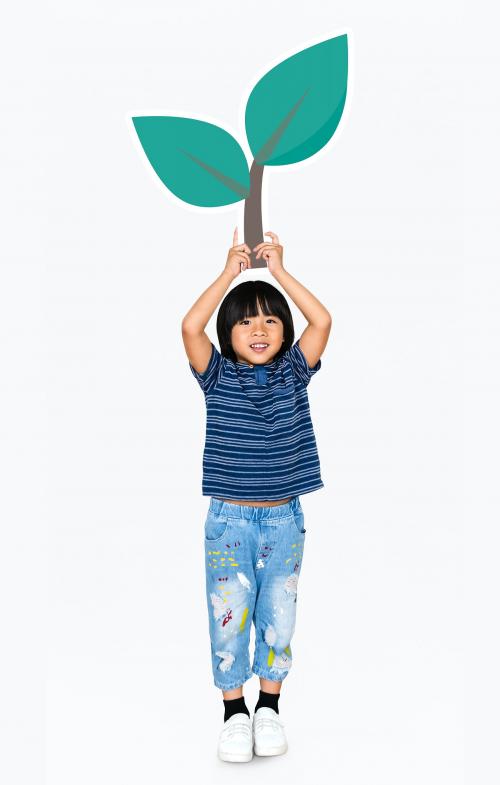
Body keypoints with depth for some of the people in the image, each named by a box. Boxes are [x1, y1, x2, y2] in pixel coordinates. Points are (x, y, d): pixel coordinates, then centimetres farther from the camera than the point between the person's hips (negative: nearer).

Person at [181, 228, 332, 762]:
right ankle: (234, 711, 20)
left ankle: (269, 706, 26)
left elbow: (322, 321, -11)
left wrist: (279, 270, -9)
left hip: (284, 519, 1)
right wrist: (230, 272, -14)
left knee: (278, 615, 9)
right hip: (229, 519, -1)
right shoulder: (217, 375, -3)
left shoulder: (293, 371, 2)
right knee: (229, 615, 3)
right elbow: (190, 327, -18)